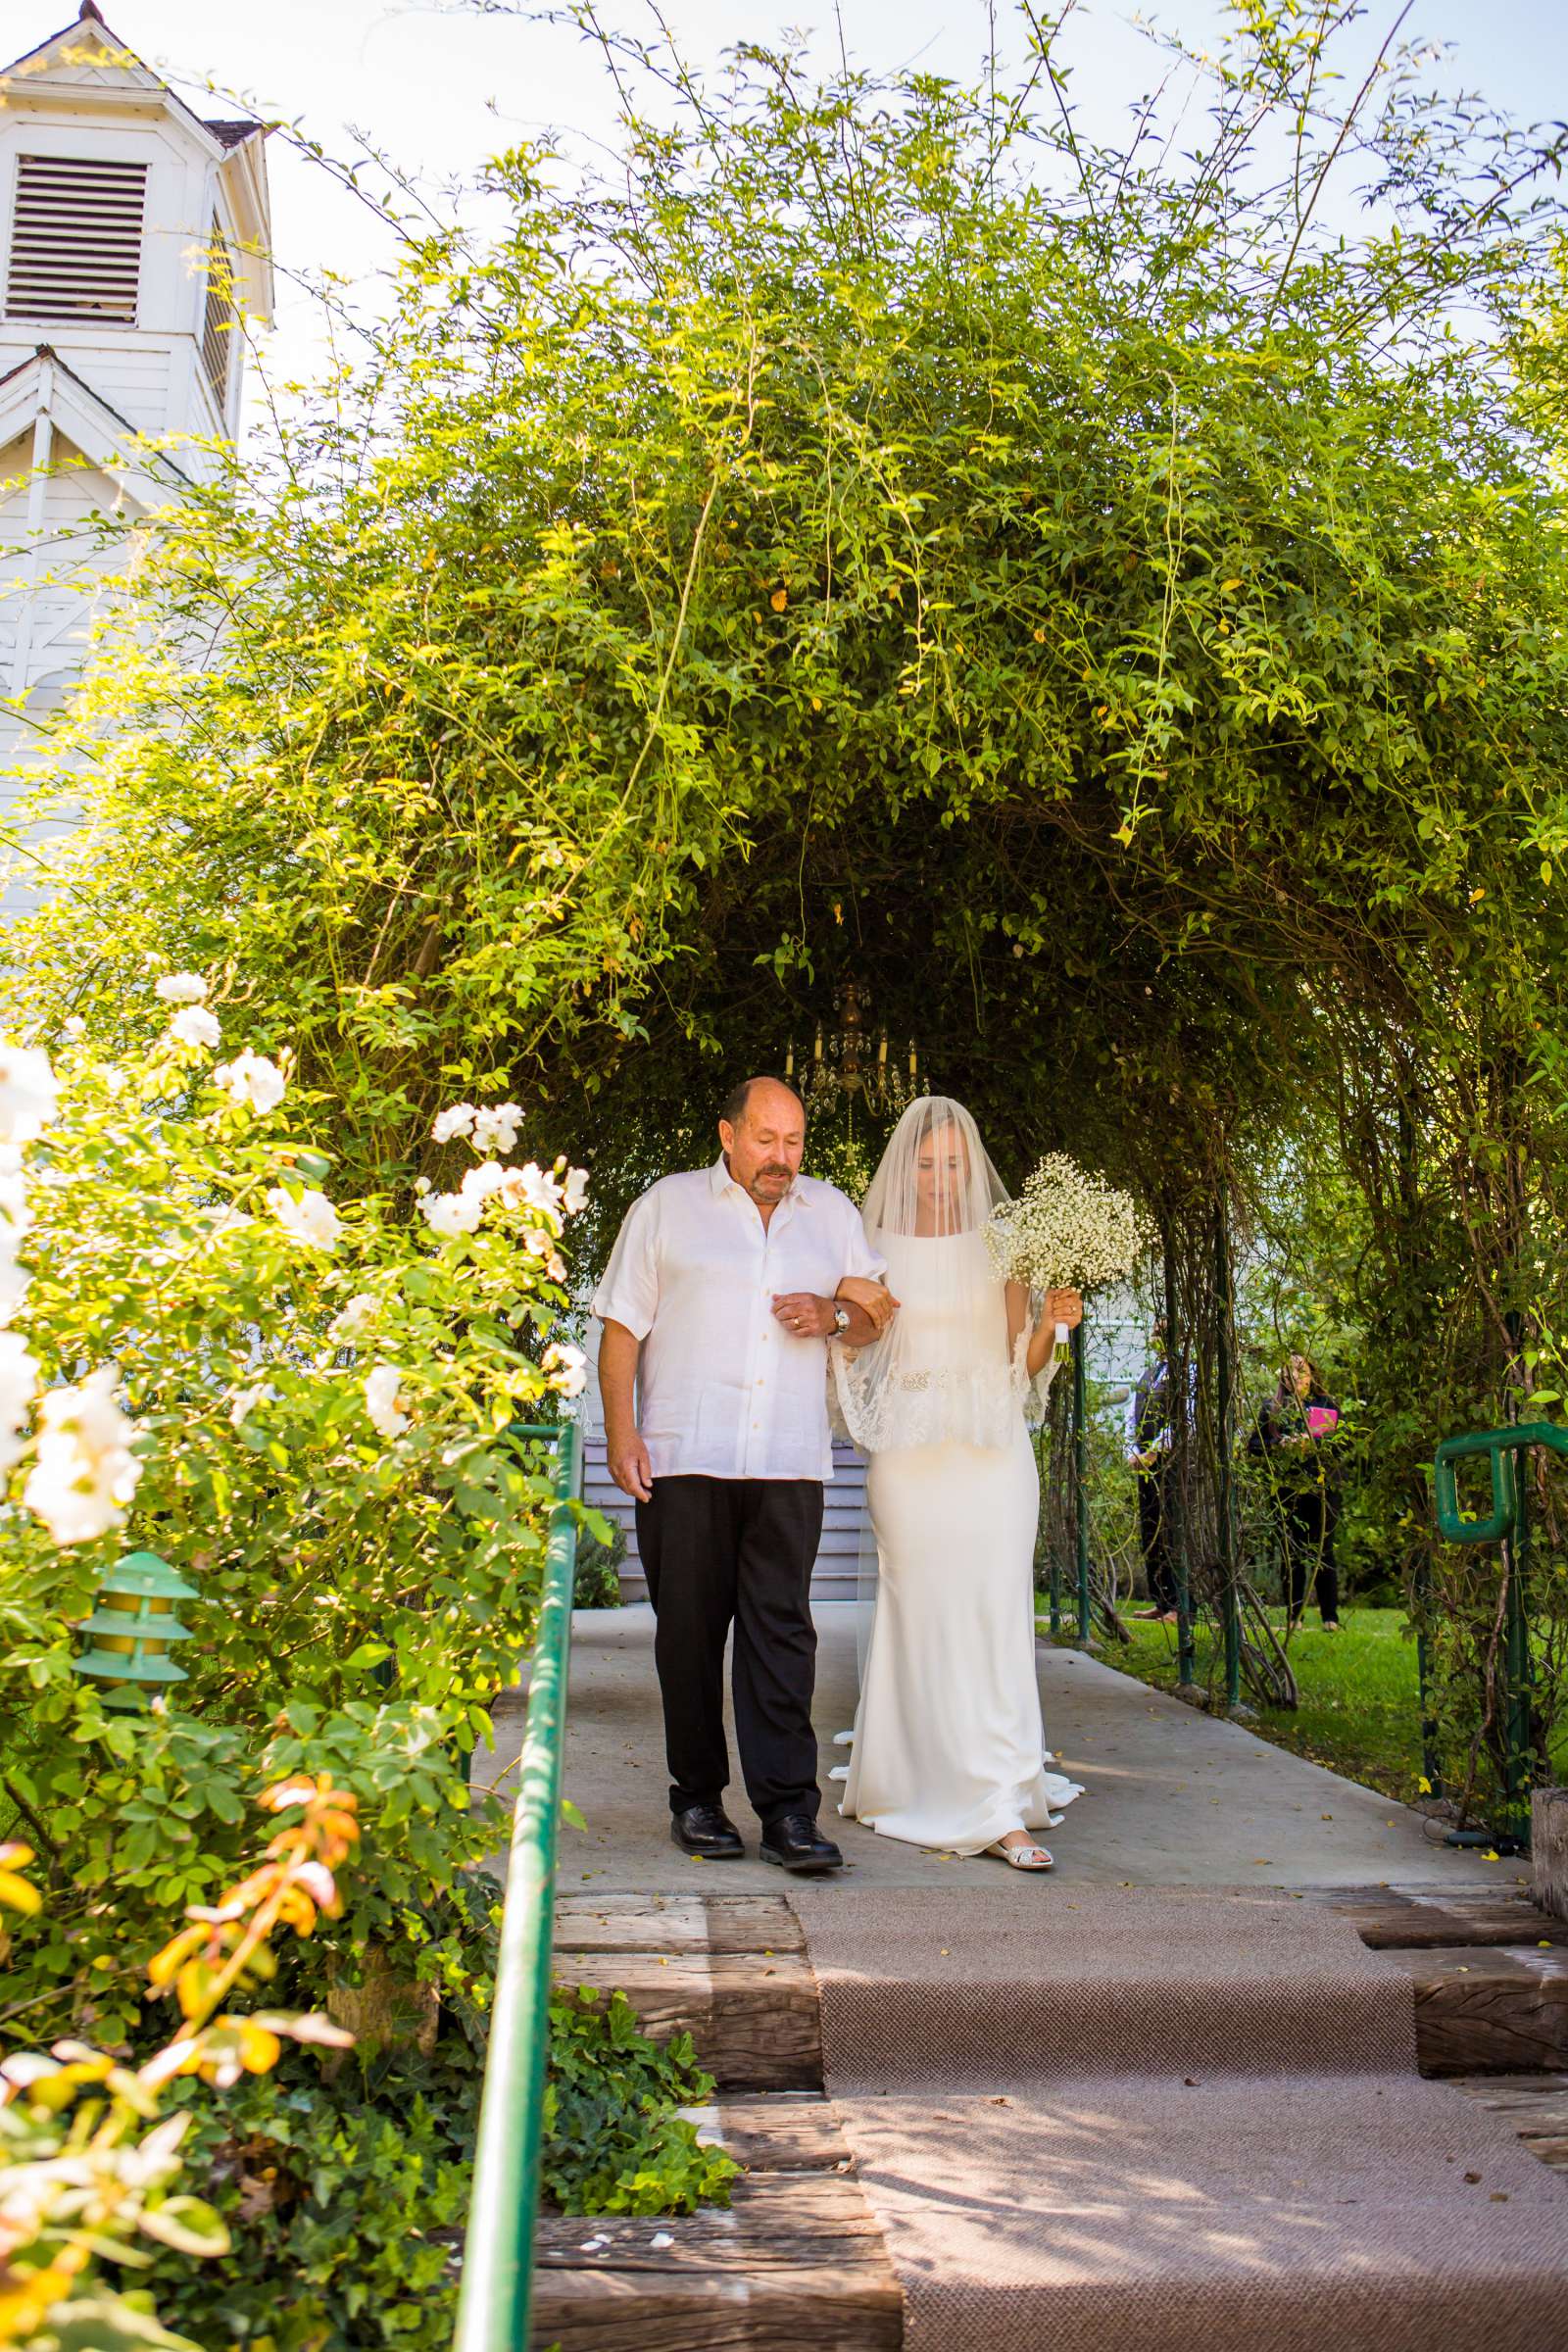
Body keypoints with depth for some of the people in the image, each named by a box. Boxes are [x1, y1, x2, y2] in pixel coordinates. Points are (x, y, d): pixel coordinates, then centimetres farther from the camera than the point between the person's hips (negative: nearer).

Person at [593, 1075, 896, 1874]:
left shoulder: (831, 1212, 16)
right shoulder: (667, 1206, 9)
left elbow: (883, 1307, 22)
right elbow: (621, 1326, 6)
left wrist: (835, 1315, -1)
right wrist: (621, 1432, -4)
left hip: (789, 1461, 1)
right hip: (682, 1456, -1)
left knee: (781, 1628, -4)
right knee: (690, 1629, 4)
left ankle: (787, 1812, -2)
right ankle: (697, 1798, 16)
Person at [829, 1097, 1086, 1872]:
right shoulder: (874, 1249, 5)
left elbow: (1021, 1363, 9)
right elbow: (855, 1359, 7)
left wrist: (1051, 1322, -9)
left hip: (991, 1455, 1)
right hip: (909, 1457, 0)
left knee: (996, 1620, -3)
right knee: (925, 1622, -2)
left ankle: (1002, 1805, 4)